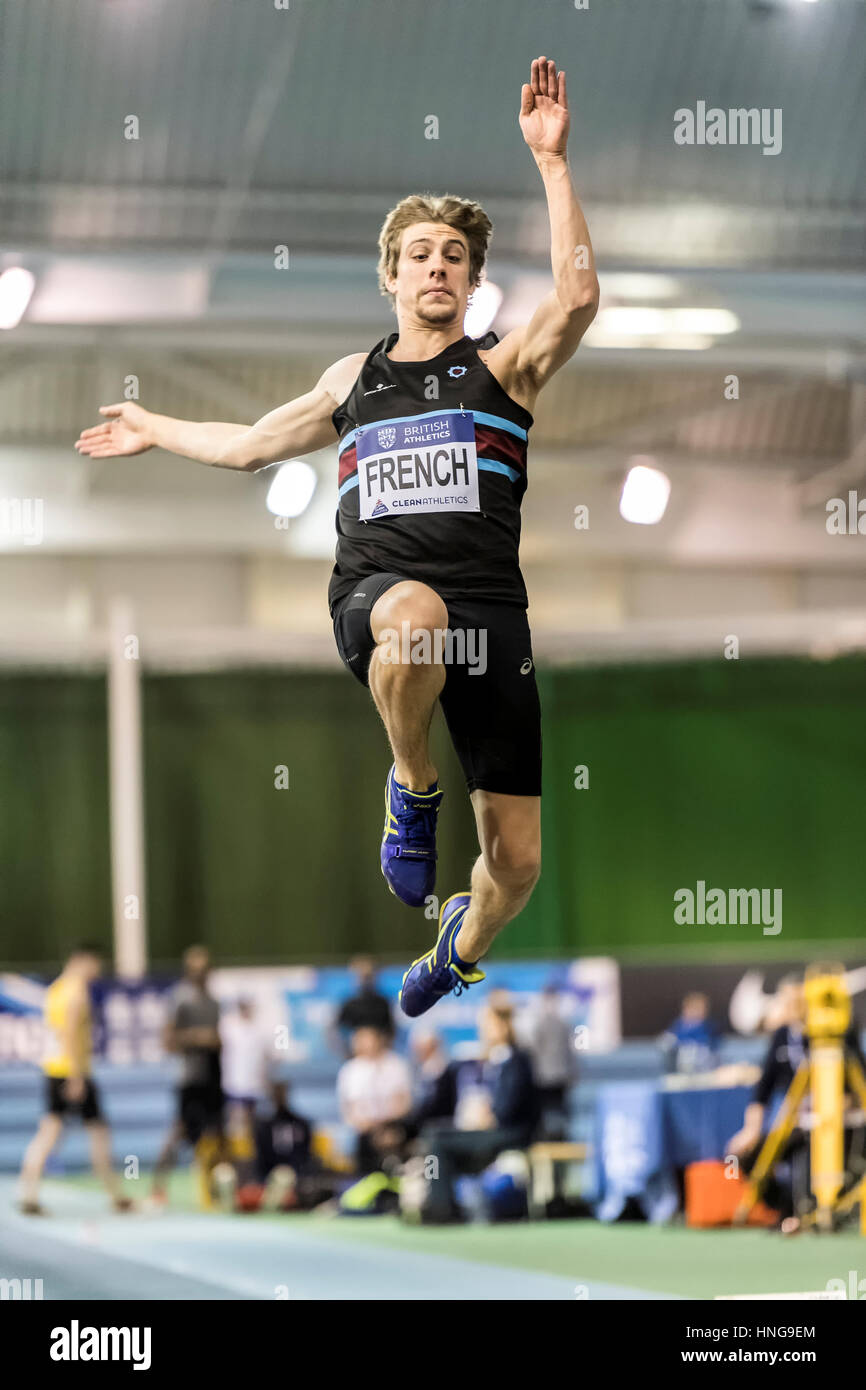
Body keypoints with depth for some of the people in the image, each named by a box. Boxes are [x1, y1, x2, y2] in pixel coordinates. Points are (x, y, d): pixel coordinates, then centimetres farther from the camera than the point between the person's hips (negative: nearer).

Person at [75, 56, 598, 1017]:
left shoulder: (502, 367, 11)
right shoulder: (354, 381, 22)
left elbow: (576, 299, -10)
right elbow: (250, 444, 40)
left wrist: (550, 160, -12)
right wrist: (153, 430, 50)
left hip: (489, 609, -1)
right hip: (375, 597, 1)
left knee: (518, 863, -3)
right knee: (413, 612, -42)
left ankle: (462, 946, 35)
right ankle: (412, 787, -13)